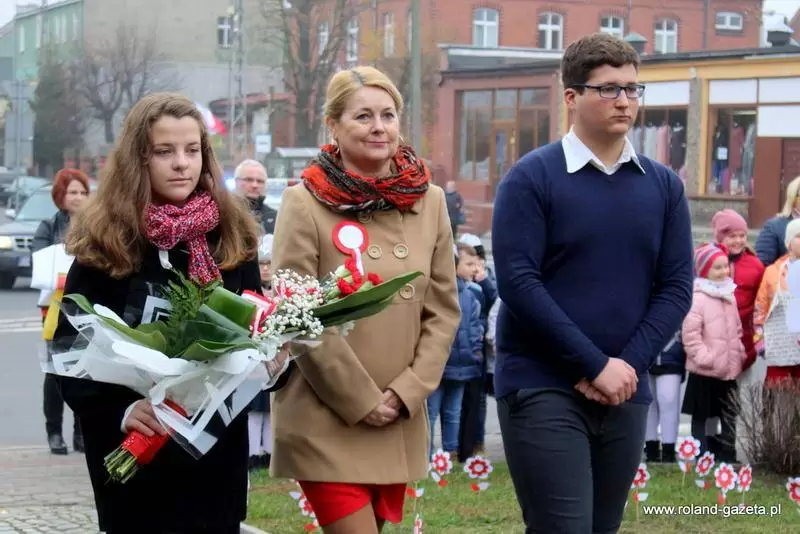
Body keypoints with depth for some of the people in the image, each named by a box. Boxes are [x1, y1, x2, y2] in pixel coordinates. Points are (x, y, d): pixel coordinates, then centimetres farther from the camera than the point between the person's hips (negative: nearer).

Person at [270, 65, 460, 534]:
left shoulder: (430, 201, 7)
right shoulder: (305, 203, -7)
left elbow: (443, 310, 7)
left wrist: (406, 392, -5)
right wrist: (361, 400, -11)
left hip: (400, 425, 5)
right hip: (325, 422, -5)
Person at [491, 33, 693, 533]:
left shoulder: (664, 185, 7)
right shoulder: (531, 178, -5)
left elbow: (676, 288, 4)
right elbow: (518, 282, -13)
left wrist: (627, 366, -11)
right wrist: (597, 366, -16)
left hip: (626, 393, 5)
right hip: (541, 389, -5)